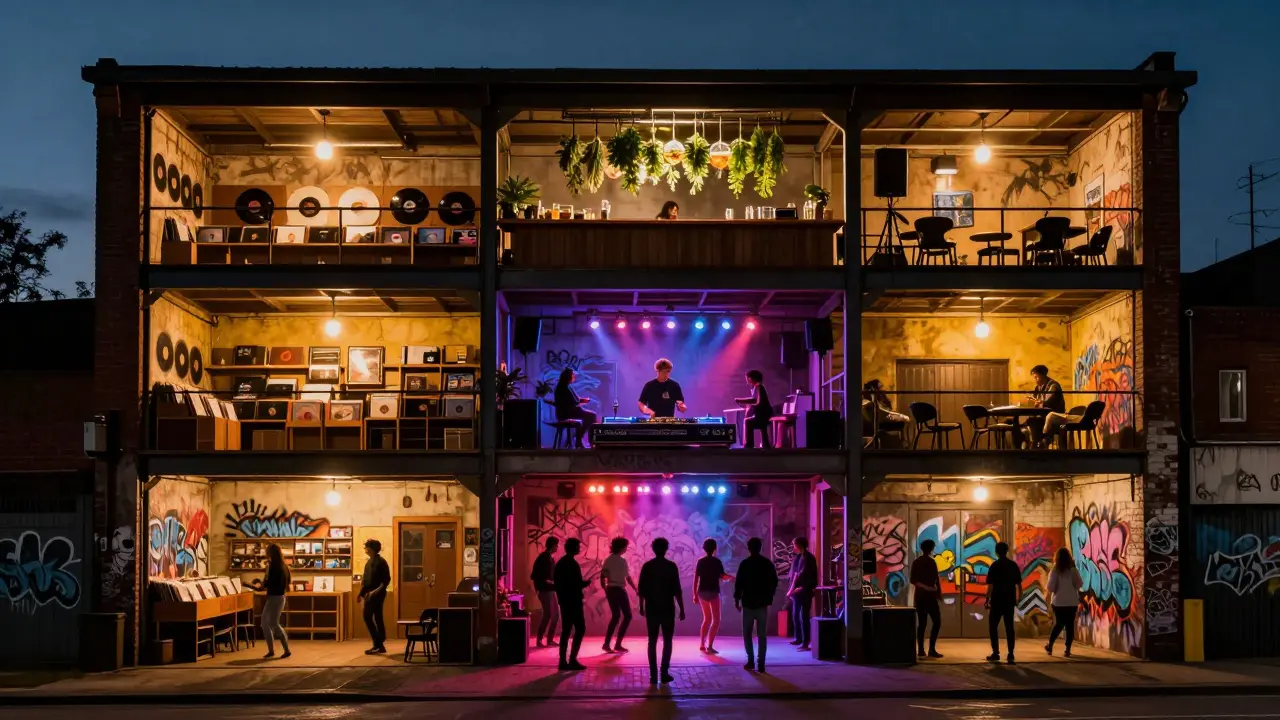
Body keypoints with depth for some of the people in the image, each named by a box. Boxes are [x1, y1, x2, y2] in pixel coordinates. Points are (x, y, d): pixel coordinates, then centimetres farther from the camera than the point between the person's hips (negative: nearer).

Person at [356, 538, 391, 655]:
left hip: (377, 594, -9)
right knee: (377, 618, 9)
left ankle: (377, 644, -9)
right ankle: (380, 645, 12)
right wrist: (361, 593, 18)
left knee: (367, 617, -11)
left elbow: (386, 580, -16)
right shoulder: (369, 562, 15)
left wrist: (376, 591, -24)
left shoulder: (380, 562, -13)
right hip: (370, 594, 9)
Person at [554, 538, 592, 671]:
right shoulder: (572, 564, -15)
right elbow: (578, 584, -19)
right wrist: (587, 583, -1)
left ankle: (563, 661, 7)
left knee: (566, 630, 9)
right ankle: (572, 659, -8)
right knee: (580, 629, -3)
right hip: (573, 602, -9)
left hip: (564, 601, 9)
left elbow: (556, 582, 16)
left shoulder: (560, 563, 12)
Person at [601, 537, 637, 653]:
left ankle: (607, 644, 14)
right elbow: (628, 579, -12)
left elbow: (602, 578, 8)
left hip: (610, 590, 7)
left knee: (615, 616, 15)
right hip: (619, 590, -7)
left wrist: (606, 591, 18)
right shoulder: (622, 561, -14)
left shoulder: (608, 560, 7)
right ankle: (618, 644, 0)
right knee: (627, 616, 4)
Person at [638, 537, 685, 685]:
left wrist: (641, 606, 13)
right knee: (667, 641, 7)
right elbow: (677, 590, -8)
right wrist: (682, 609, -2)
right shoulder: (671, 566, -6)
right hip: (667, 608, -2)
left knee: (652, 641, 5)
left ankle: (653, 675, 0)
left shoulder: (647, 566, 0)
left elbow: (641, 589, 2)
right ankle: (664, 673, 1)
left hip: (651, 608, 2)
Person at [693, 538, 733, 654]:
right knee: (716, 620, 1)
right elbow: (723, 576, -15)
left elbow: (695, 578, 3)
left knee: (707, 619, 20)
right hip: (713, 592, -5)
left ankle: (702, 644, 18)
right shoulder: (717, 561, -8)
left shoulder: (700, 561, 4)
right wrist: (730, 577, 5)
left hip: (702, 592, 5)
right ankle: (709, 646, -10)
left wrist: (695, 594, 9)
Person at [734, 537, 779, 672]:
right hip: (762, 603, 2)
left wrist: (737, 599, 2)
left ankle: (751, 659, 2)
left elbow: (738, 583, -8)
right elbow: (774, 582, 7)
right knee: (762, 634, 3)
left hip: (748, 603, -2)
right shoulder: (767, 563, 3)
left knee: (747, 633, 11)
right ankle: (760, 663, -3)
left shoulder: (744, 564, -7)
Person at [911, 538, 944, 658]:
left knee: (921, 623, 8)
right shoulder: (931, 562, -10)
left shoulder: (916, 562, 10)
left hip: (919, 595, 7)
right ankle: (932, 649, -11)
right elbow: (936, 580, -12)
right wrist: (939, 593, -2)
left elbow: (913, 580, 5)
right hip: (930, 596, -7)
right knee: (937, 622, -3)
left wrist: (924, 587, 0)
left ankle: (920, 650, 5)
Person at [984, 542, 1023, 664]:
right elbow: (1019, 585, 6)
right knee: (1009, 627, 7)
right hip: (1009, 600, 4)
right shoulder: (1014, 565, 4)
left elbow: (990, 586, -11)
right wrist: (1017, 600, 15)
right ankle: (1011, 654, 2)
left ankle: (995, 653, 3)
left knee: (993, 626, 7)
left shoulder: (994, 566, -8)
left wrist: (987, 600, -3)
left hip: (997, 601, -4)